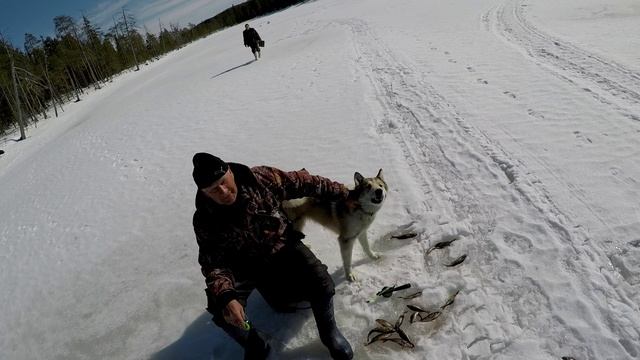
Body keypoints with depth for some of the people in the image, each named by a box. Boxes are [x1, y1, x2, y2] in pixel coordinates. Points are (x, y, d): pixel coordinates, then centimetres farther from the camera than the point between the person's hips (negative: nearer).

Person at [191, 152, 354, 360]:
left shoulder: (261, 178, -21)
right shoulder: (205, 220, -20)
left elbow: (302, 183, -9)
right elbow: (213, 263, -19)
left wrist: (341, 192, 0)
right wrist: (225, 297, -38)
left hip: (282, 246, 0)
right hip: (244, 264, 0)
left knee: (322, 286, -20)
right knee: (222, 311, -21)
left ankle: (329, 333, 12)